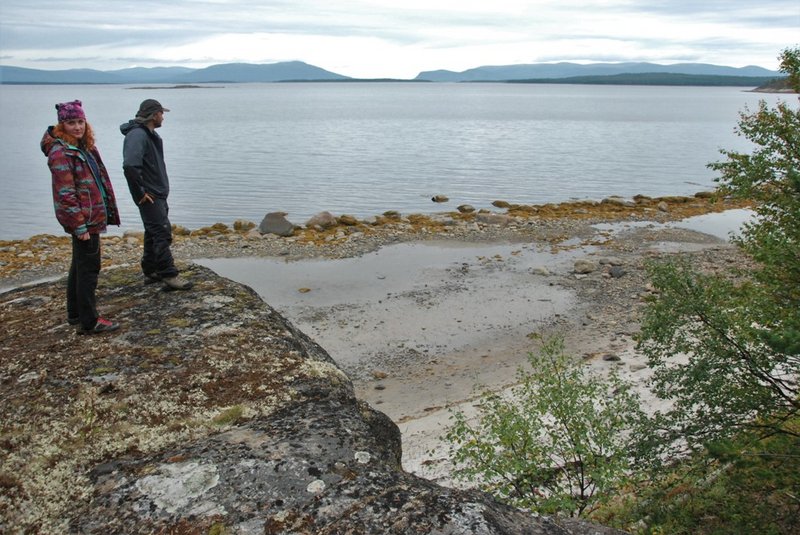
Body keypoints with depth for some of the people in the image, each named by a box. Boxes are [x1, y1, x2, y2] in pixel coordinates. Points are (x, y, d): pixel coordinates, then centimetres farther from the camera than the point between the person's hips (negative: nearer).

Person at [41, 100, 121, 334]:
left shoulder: (84, 146, 13)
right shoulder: (60, 152, -16)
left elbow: (99, 180, 19)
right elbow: (66, 194, -20)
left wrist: (109, 210, 17)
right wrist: (80, 225, -22)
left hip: (92, 216, 10)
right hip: (82, 219, -10)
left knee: (80, 266, 18)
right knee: (89, 269, -5)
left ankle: (75, 314, 30)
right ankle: (89, 322, 3)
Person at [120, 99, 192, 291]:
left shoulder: (151, 135, 14)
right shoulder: (137, 135, -18)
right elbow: (130, 166, -30)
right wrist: (140, 193, -23)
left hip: (158, 194, 10)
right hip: (149, 196, -10)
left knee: (154, 233, 16)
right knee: (162, 233, -11)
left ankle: (151, 271, 25)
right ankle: (170, 276, -10)